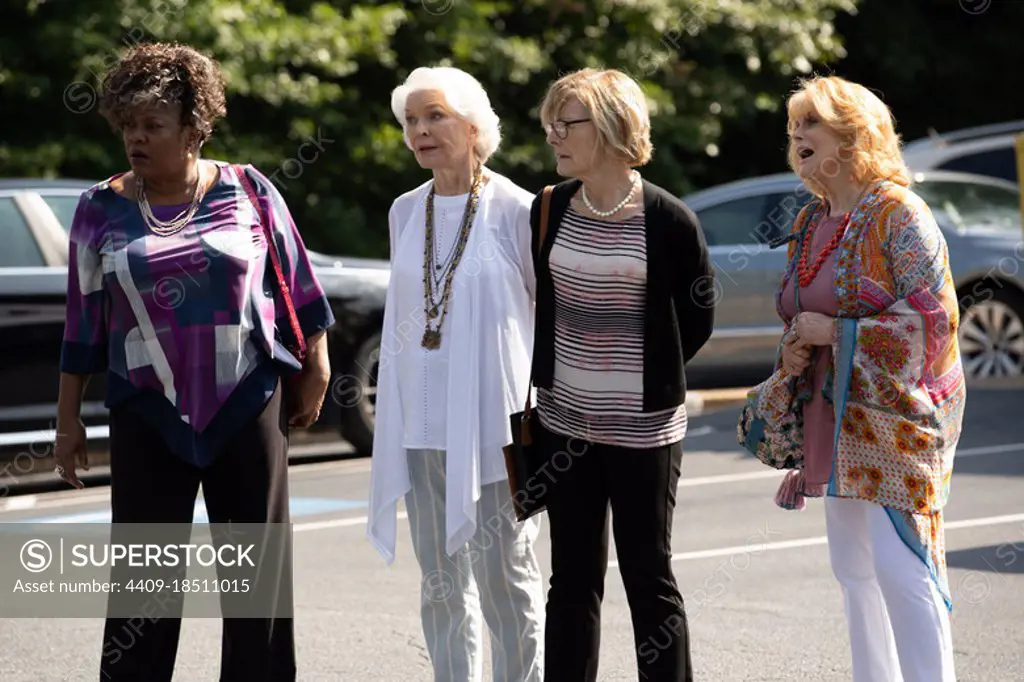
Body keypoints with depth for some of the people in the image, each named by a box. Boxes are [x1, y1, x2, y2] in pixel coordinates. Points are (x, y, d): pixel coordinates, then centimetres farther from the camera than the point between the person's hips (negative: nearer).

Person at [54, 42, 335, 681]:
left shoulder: (247, 190, -1)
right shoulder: (102, 209, 2)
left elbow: (296, 282, 6)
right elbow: (84, 320, 5)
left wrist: (317, 365, 7)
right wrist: (69, 417, 6)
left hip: (249, 403, 0)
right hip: (149, 411, 0)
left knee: (260, 565, 6)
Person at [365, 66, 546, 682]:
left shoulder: (516, 210, -6)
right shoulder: (405, 212, 10)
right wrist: (391, 417, 16)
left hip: (494, 423, -5)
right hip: (420, 427, 5)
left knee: (506, 580, -2)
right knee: (443, 584, 10)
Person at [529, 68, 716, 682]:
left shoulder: (669, 221, -11)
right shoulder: (550, 210, 2)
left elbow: (699, 316, -1)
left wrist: (651, 376, 2)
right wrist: (556, 373, 10)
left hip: (643, 426, -4)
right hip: (565, 419, 5)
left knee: (649, 575, 3)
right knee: (572, 577, 11)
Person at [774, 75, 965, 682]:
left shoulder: (897, 212, -12)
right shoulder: (811, 222, 14)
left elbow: (935, 314, -17)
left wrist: (835, 332, -17)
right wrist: (794, 352, 4)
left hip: (894, 414, -8)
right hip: (833, 416, 8)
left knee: (899, 564, -12)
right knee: (854, 569, 12)